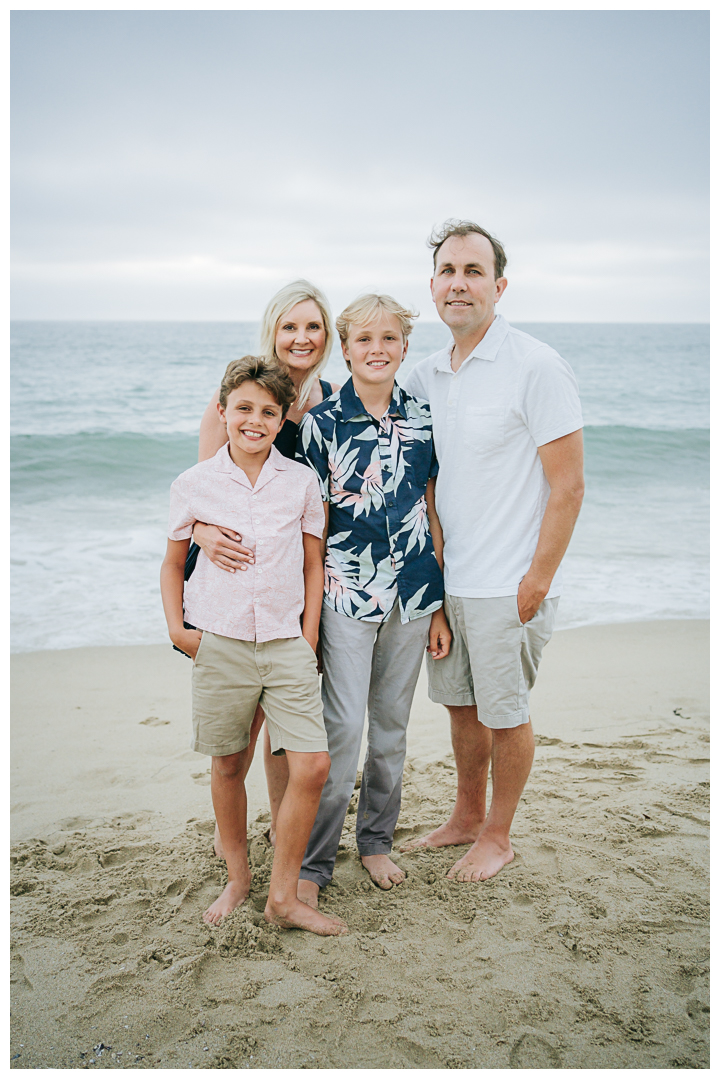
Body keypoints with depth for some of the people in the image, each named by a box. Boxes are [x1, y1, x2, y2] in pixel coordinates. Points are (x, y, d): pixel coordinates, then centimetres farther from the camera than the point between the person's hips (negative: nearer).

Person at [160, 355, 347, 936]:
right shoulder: (193, 485, 0)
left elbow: (314, 563, 9)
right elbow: (174, 563, 12)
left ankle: (284, 895, 8)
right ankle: (237, 878, 31)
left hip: (286, 643, 1)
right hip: (219, 642, 0)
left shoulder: (301, 481, 2)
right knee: (229, 765, 10)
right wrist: (176, 627, 1)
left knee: (313, 765, -7)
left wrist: (309, 638, 3)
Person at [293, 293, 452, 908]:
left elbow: (433, 514, 9)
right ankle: (314, 862, 10)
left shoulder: (422, 421, 5)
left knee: (392, 724, 13)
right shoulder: (322, 422, -4)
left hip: (412, 594, 4)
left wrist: (440, 607, 8)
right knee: (343, 727, -5)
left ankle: (377, 839, 30)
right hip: (346, 593, -3)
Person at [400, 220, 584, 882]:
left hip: (508, 586, -6)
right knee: (461, 703, 18)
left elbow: (568, 486, -14)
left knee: (505, 714, 7)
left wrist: (537, 579, -16)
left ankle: (497, 837, 25)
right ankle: (466, 818, 37)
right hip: (446, 578, 7)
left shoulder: (537, 367, -14)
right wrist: (427, 554, 9)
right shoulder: (427, 375, 7)